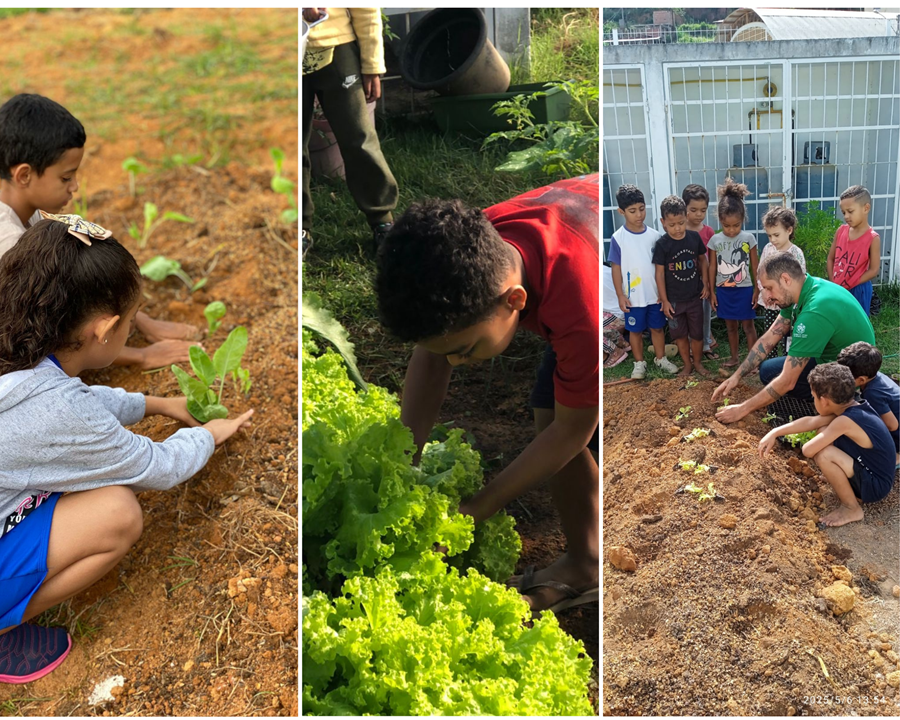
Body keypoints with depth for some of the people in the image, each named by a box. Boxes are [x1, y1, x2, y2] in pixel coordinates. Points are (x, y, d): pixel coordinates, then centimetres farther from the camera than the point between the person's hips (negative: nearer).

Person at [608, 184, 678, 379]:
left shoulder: (654, 235, -3)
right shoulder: (618, 238, -11)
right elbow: (616, 268, -7)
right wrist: (620, 296, -9)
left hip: (656, 294, 3)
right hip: (633, 296, -2)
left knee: (658, 327, 17)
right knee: (635, 330, 12)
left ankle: (661, 358, 35)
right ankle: (639, 363, 29)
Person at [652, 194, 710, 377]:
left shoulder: (694, 237, -8)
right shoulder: (662, 245, -15)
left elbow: (702, 260, 7)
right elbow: (660, 273, -11)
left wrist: (705, 283, 2)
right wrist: (664, 301, -10)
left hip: (694, 297, 2)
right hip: (674, 299, -2)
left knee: (697, 333, 12)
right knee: (680, 334, 12)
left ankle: (698, 362, 32)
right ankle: (687, 365, 29)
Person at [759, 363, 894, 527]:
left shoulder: (845, 421, -28)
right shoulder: (851, 408, -2)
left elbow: (808, 450, -26)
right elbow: (810, 422, 8)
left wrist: (809, 444, -2)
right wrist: (774, 433, 8)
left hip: (875, 486, -9)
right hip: (868, 471, 9)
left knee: (823, 454, -26)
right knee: (824, 433, 7)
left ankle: (852, 509, -5)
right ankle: (848, 491, 15)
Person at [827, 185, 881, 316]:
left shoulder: (873, 238, -13)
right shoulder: (841, 231, 1)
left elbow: (874, 270, -13)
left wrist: (847, 285, -14)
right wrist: (833, 283, -5)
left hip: (858, 290, -5)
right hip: (836, 289, 5)